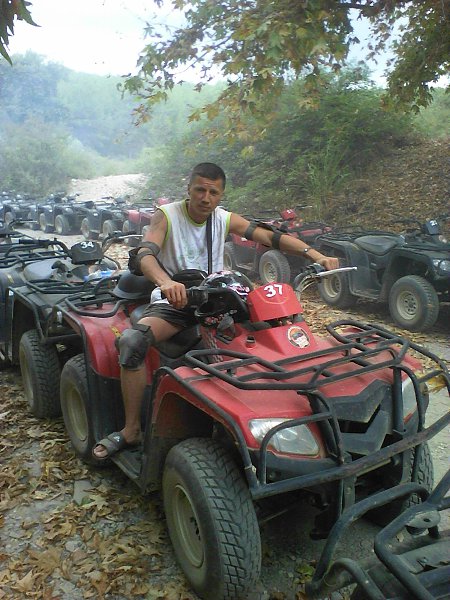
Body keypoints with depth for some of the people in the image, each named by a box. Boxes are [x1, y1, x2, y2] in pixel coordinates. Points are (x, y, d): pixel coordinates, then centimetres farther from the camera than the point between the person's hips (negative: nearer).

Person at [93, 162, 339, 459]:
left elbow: (271, 237, -3)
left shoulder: (225, 219, 4)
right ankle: (131, 429, -16)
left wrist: (316, 255, -17)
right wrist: (165, 281, -48)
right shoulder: (167, 215, -7)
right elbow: (145, 253, -25)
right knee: (132, 339, -31)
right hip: (173, 302, -3)